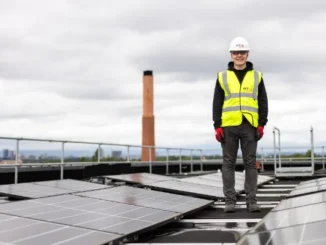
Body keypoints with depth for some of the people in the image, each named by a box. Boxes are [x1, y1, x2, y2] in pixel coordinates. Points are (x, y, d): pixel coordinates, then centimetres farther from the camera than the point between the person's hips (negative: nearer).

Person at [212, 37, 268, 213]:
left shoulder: (256, 76, 9)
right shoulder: (222, 77, 8)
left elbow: (263, 102, 7)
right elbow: (217, 103, 5)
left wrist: (261, 125, -3)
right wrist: (217, 126, -3)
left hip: (249, 126, 0)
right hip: (228, 126, 0)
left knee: (250, 163, 1)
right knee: (228, 163, 1)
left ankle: (251, 201, 5)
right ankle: (230, 201, 6)